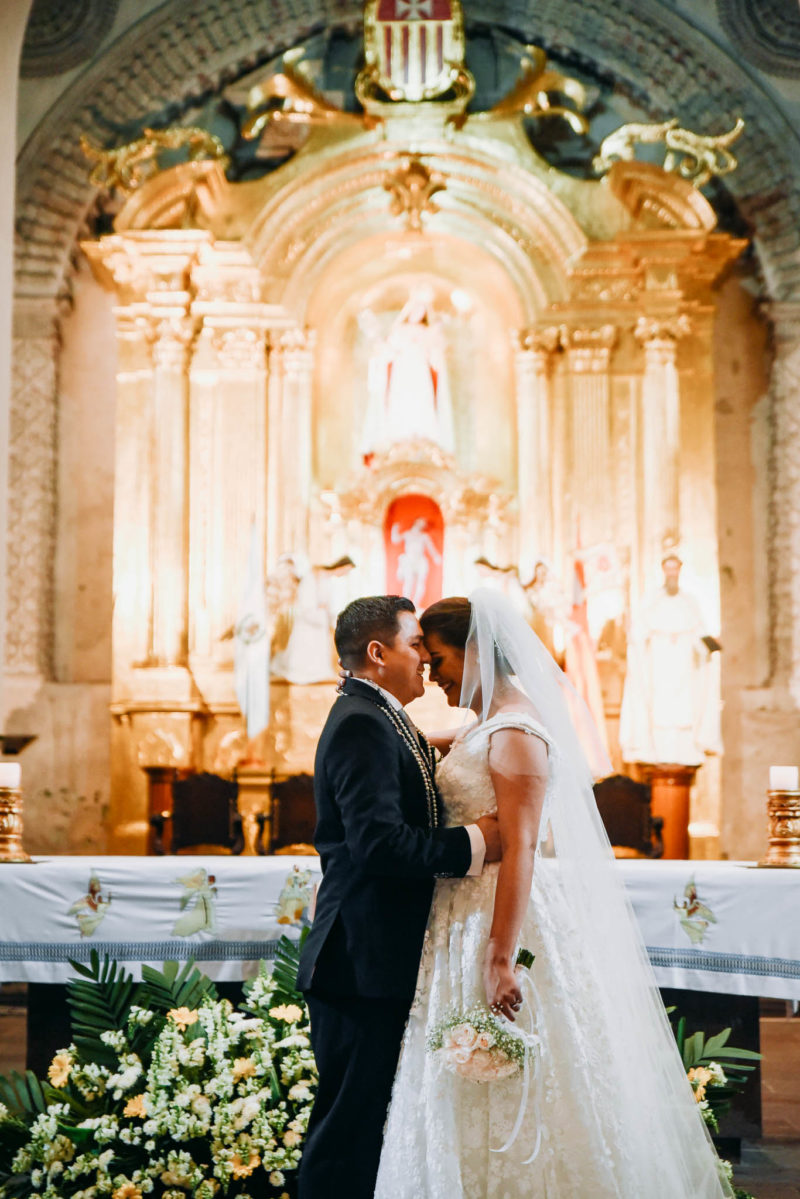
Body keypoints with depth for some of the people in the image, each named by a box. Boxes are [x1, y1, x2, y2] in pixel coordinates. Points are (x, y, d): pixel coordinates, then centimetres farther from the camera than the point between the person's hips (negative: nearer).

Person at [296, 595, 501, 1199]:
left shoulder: (378, 721, 20)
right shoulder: (363, 724, -14)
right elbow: (379, 842, -25)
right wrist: (472, 844, -19)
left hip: (378, 962, 10)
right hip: (365, 965, -10)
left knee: (365, 1121, 13)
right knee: (350, 1125, -5)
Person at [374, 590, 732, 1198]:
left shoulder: (514, 732, -16)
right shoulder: (485, 725, 15)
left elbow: (521, 849, -24)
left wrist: (501, 959, -27)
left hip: (511, 919, -10)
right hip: (471, 918, 10)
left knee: (509, 1110, -4)